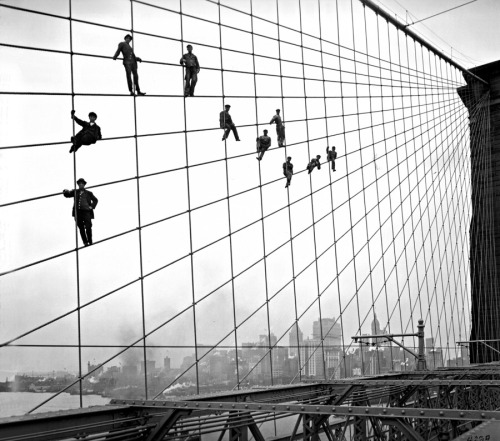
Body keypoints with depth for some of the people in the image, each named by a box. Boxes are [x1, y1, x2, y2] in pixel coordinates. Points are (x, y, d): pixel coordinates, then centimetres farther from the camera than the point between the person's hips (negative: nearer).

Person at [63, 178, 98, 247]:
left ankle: (90, 242, -1)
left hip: (86, 211, -1)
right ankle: (85, 242, 3)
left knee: (88, 228, -10)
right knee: (81, 228, -1)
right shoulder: (75, 192, 18)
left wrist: (92, 206, 8)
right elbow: (67, 195, 7)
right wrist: (65, 191, -16)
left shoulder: (88, 193, 17)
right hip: (78, 212, 1)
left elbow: (95, 200, 25)